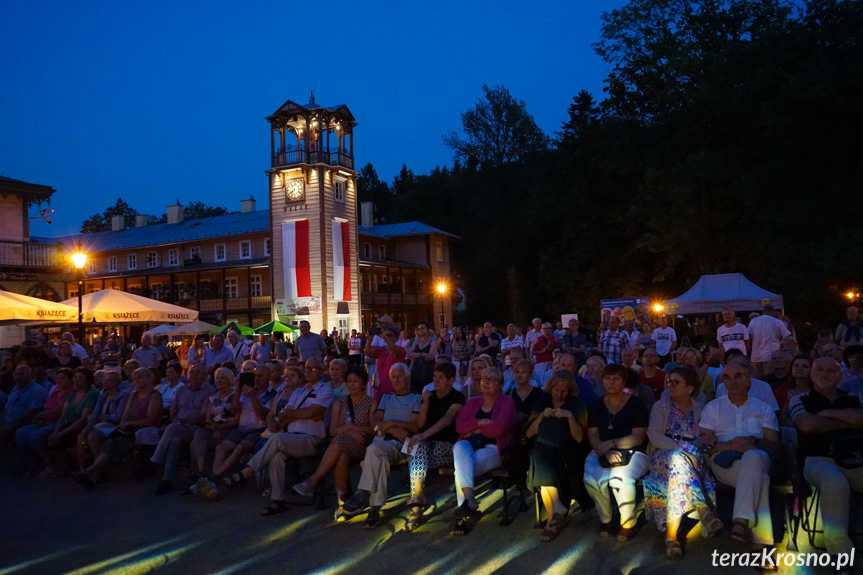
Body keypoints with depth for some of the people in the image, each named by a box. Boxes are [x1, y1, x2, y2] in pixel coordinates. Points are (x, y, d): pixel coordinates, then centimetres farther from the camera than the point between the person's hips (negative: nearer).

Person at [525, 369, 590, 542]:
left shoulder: (577, 406, 6)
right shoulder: (541, 403, 11)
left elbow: (579, 438, -4)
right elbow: (529, 434, 6)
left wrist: (570, 417, -16)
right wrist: (541, 416, -7)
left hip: (567, 454, -2)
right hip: (543, 451, 2)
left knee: (545, 474, -33)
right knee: (544, 468, -34)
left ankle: (555, 516, -18)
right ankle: (557, 513, -25)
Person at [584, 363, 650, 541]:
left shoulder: (636, 404, -1)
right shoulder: (596, 407, 10)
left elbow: (637, 438, -8)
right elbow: (593, 437, 1)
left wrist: (611, 443, -18)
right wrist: (607, 452, -18)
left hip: (632, 453, -3)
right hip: (602, 453, 3)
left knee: (620, 479, -35)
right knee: (591, 479, -29)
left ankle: (628, 523, -7)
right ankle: (605, 519, 0)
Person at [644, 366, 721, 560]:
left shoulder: (701, 409, 16)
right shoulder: (661, 406, 12)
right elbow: (654, 435, -2)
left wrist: (694, 450, -15)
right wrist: (680, 448, -16)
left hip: (692, 458, 1)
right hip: (664, 455, -1)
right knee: (678, 459, -38)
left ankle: (671, 535, -40)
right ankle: (705, 514, -44)